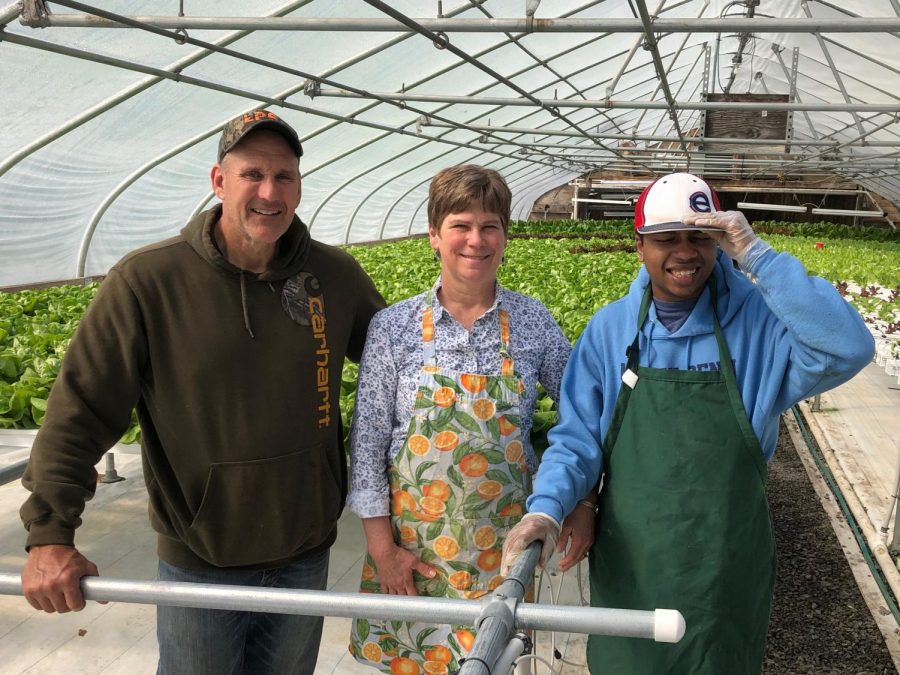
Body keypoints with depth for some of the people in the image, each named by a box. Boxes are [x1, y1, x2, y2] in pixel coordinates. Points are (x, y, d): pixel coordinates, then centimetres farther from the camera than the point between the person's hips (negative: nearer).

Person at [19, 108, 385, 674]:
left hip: (307, 553, 3)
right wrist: (50, 533, -19)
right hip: (199, 561, -2)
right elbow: (81, 408, -14)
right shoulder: (147, 281, -15)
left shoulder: (337, 276, -6)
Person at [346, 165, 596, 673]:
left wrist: (583, 502, 1)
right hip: (412, 539, 0)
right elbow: (368, 441, -3)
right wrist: (381, 545, -4)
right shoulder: (393, 326, -7)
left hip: (503, 542, 1)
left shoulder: (533, 321, -4)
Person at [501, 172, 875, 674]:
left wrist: (756, 256, -27)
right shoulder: (610, 329, -5)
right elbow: (577, 438, -3)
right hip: (628, 565, 2)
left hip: (726, 570, -1)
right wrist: (546, 508, -21)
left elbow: (850, 349, -27)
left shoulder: (760, 322, -10)